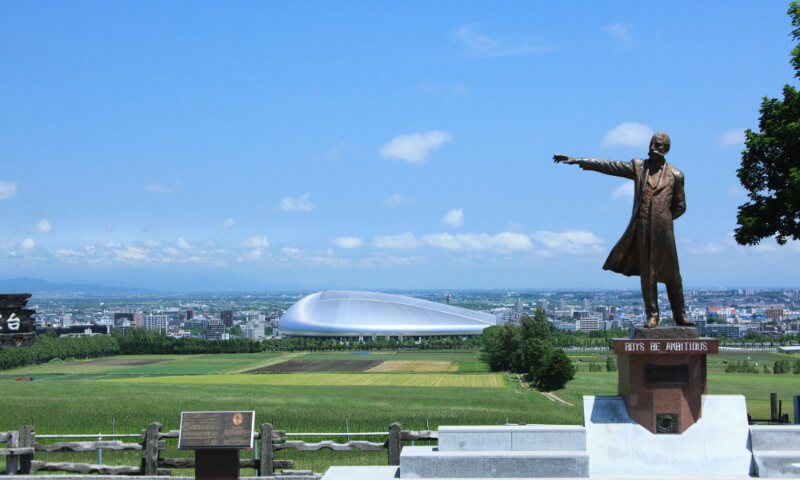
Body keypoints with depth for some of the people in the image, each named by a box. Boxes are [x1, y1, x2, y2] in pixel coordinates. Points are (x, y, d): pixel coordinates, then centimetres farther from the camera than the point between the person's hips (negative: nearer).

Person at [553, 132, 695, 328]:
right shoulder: (638, 166, 10)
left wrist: (663, 219, 1)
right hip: (642, 227, 1)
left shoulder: (675, 175, 7)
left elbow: (680, 206, 13)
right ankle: (652, 315, 7)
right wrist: (577, 161, 2)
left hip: (663, 228, -1)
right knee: (647, 272, 1)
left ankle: (680, 315, 14)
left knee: (671, 273, 2)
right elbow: (608, 166, 6)